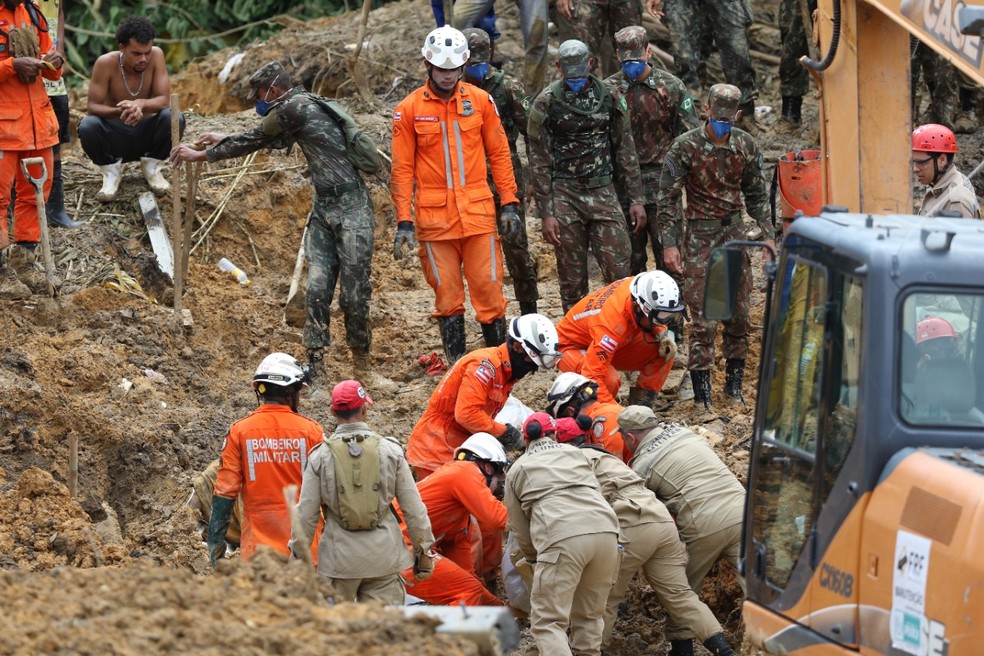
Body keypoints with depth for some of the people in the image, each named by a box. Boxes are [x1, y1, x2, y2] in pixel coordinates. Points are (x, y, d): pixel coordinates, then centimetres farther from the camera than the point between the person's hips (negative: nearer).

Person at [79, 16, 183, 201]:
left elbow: (164, 100, -18)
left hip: (146, 133, 1)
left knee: (174, 118, -30)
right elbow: (92, 106, -19)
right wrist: (120, 111, -40)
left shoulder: (156, 55, -15)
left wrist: (140, 104, -41)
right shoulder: (106, 63, -20)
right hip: (115, 137, -1)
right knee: (87, 126, -33)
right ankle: (111, 170, -4)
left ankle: (152, 167, -2)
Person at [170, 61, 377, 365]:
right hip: (323, 209, 9)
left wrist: (201, 155, 9)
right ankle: (315, 360, -1)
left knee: (354, 293, -4)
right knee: (317, 288, 0)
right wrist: (223, 140, 42)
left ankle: (361, 359, 9)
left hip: (351, 211, -9)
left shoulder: (295, 107, -14)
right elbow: (277, 140, 35)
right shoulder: (301, 108, 15)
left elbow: (255, 140, -4)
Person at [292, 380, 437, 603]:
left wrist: (299, 555, 11)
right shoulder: (390, 450, -1)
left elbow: (306, 513, 0)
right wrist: (423, 551, 12)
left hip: (339, 558, 0)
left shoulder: (321, 456, -3)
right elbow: (413, 508, 2)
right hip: (384, 555, 0)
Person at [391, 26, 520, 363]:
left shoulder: (480, 101, 5)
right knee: (447, 295, 3)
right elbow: (402, 169, 2)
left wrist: (509, 203, 4)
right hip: (435, 218, -1)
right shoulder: (409, 109, 0)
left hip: (478, 212, 1)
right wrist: (404, 222, -3)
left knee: (489, 288, 0)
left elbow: (499, 154, 10)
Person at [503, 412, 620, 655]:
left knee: (548, 622, -3)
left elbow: (519, 527, 21)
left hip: (562, 537, -4)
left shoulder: (517, 470, 21)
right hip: (605, 529, 4)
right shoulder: (575, 453, 28)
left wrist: (533, 558, 39)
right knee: (590, 616, 18)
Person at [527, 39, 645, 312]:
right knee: (572, 279, 3)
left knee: (619, 273, -4)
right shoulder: (546, 104, -3)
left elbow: (625, 151, 10)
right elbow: (539, 162, -3)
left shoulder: (610, 97, 5)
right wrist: (546, 213, -7)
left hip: (603, 192, 2)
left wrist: (636, 199, 6)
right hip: (565, 195, -2)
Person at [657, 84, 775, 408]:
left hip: (734, 231, 4)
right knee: (703, 316, -8)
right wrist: (669, 243, -11)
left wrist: (768, 234, 9)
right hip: (700, 235, -4)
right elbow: (668, 197, -6)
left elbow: (757, 195, 15)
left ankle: (734, 382, 19)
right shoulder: (686, 146, -9)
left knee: (740, 311, 6)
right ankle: (701, 391, -3)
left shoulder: (745, 145, 4)